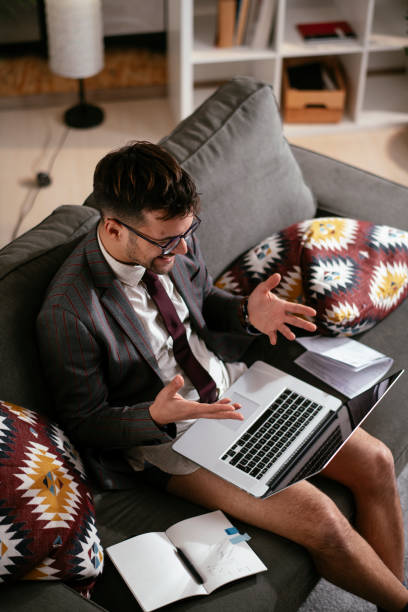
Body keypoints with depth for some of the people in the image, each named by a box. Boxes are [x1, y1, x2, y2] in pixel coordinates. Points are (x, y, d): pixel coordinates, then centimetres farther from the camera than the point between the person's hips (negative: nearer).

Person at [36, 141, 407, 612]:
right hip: (169, 434, -6)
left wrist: (246, 312, -10)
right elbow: (84, 423, -14)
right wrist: (157, 415, -32)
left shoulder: (173, 238, -9)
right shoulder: (66, 317, -27)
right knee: (321, 522, -18)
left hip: (233, 380, 7)